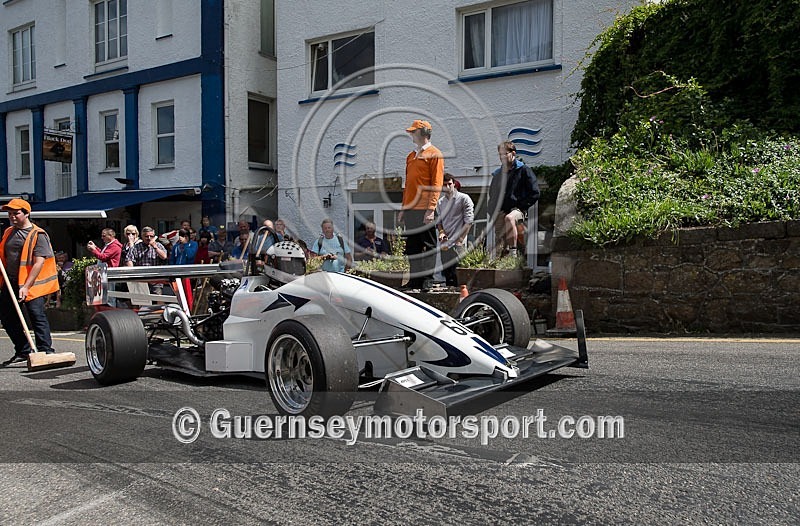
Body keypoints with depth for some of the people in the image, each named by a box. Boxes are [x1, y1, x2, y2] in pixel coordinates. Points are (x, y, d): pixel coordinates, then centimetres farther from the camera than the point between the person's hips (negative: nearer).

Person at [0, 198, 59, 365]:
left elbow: (39, 262, -16)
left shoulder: (38, 235, -9)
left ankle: (45, 352, -8)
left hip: (32, 283, -8)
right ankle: (23, 351, 22)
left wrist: (26, 286, -22)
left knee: (37, 316, -11)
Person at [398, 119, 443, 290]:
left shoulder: (434, 154, -2)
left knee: (428, 246, -4)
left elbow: (436, 184, -10)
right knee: (412, 246, 9)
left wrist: (431, 208, -18)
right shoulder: (411, 156, 22)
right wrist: (403, 209, 18)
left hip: (425, 209, -8)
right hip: (410, 209, 8)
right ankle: (415, 281, 15)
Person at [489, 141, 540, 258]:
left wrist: (520, 206, -9)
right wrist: (493, 213, 12)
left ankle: (513, 252, -37)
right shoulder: (497, 174, 18)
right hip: (500, 212, 5)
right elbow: (491, 195, 28)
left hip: (518, 209, -5)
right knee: (498, 242, -6)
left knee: (509, 218, -38)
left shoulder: (524, 170, 2)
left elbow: (534, 193, -2)